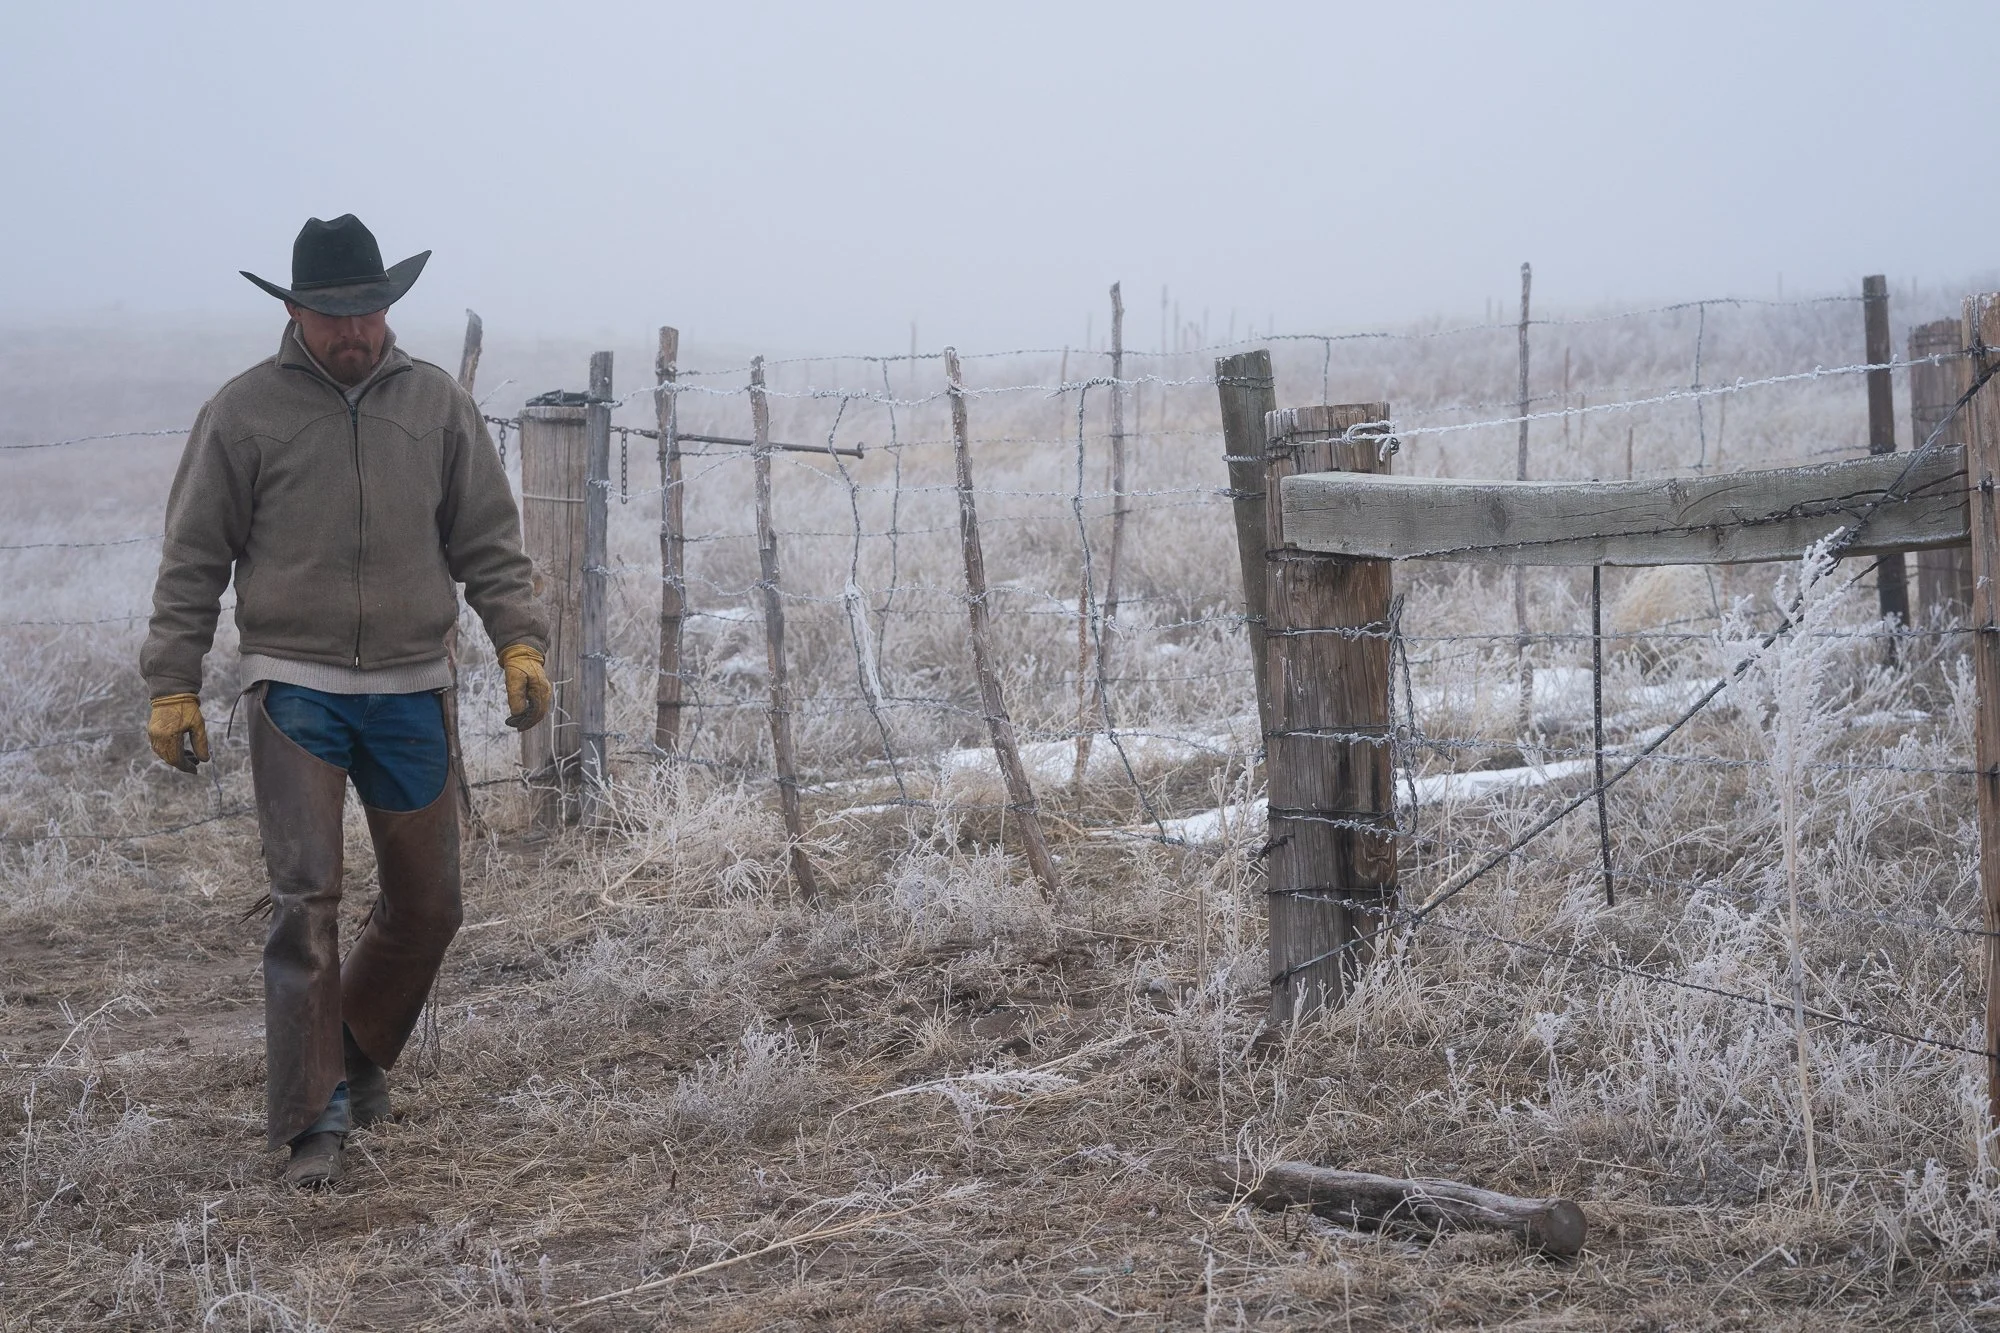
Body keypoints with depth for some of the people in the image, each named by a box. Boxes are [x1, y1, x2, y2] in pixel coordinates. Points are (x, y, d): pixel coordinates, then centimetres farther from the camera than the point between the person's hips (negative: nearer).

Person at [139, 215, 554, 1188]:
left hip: (410, 689, 3)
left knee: (426, 905, 10)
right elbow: (193, 561, 2)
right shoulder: (245, 412, -1)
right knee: (305, 898, -11)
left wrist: (520, 641, -4)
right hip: (294, 687, -3)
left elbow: (488, 541, 9)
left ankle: (362, 1052, 33)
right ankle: (314, 1115, -5)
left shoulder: (438, 405, 6)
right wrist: (172, 686, -3)